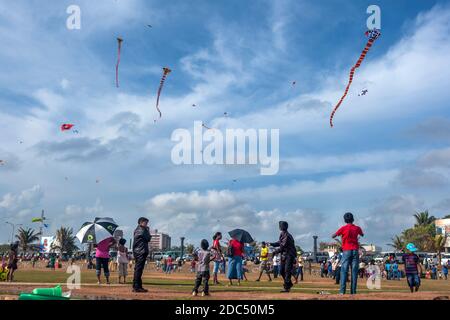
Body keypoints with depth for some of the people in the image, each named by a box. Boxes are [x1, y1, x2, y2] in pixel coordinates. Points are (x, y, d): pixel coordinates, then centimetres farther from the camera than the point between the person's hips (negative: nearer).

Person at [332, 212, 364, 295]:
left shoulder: (343, 228, -4)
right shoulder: (357, 228, 5)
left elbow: (333, 236, 1)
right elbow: (362, 235, 26)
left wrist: (339, 234, 18)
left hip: (346, 251, -2)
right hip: (355, 251, 2)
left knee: (344, 270, -4)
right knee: (354, 271, 3)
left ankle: (342, 290, -13)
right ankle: (353, 291, -1)